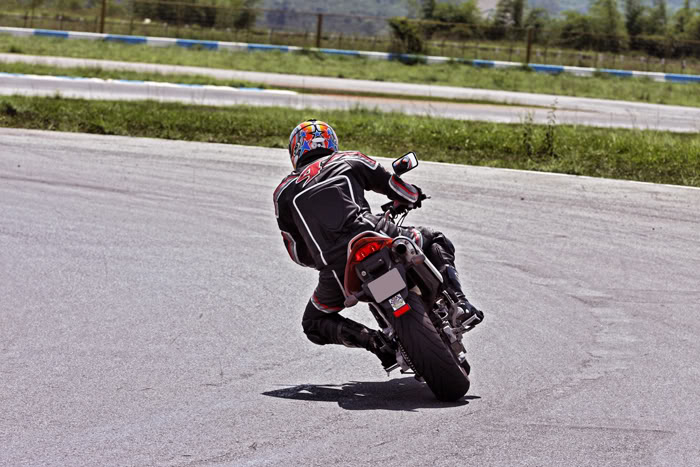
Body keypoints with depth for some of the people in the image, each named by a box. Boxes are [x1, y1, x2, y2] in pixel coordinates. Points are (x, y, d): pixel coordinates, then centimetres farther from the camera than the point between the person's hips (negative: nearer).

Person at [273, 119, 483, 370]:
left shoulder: (283, 191, 24)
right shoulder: (349, 160, 23)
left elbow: (297, 253, 22)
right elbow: (407, 192, 28)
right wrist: (413, 196, 52)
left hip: (334, 267, 0)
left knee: (314, 323, 24)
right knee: (435, 242, 25)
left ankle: (372, 339, -4)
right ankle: (457, 300, -2)